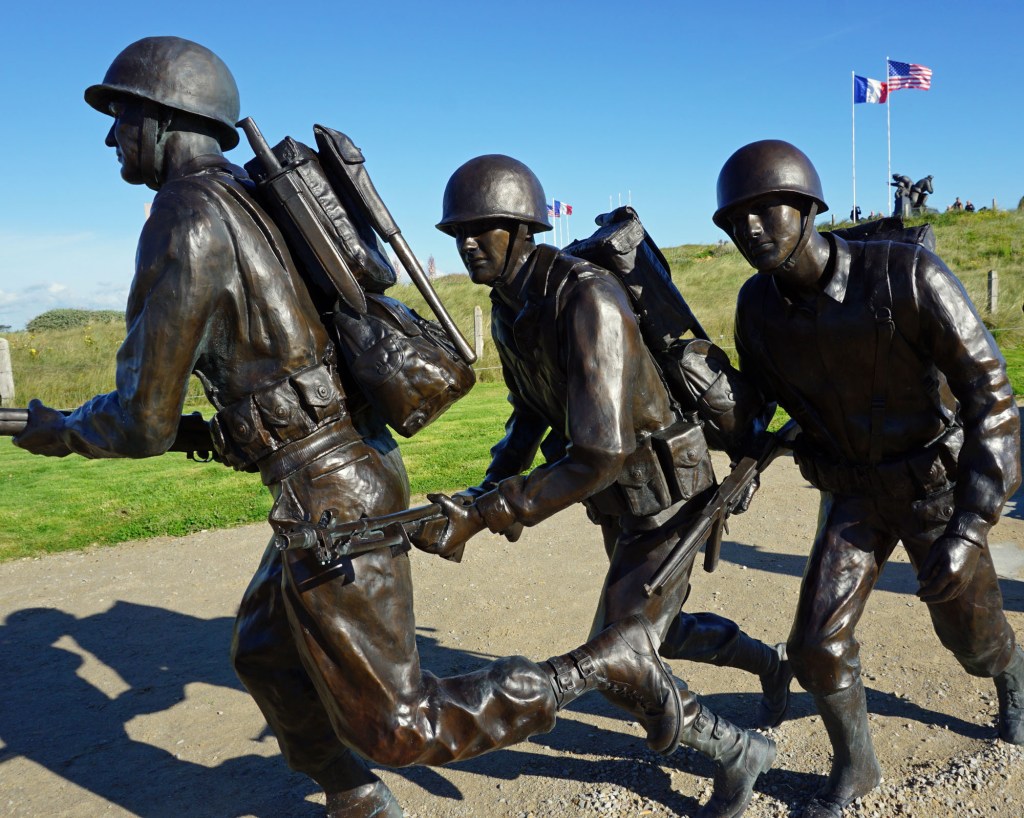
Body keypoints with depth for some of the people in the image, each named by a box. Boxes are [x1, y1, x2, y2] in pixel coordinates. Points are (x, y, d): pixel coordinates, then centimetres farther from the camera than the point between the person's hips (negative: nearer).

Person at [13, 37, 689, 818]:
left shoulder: (186, 220, -15)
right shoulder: (260, 203, 15)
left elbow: (144, 420, -12)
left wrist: (60, 431, 9)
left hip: (331, 501, -10)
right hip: (359, 465, 10)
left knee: (394, 727, 4)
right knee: (264, 653, 27)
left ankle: (611, 660, 6)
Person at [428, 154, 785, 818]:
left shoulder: (588, 297, -30)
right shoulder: (507, 312, -1)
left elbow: (601, 454, -35)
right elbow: (531, 409, 14)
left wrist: (486, 513, -35)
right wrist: (492, 490, 0)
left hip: (665, 491, -9)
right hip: (618, 499, 9)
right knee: (656, 631, 24)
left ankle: (740, 752, 21)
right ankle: (770, 663, 52)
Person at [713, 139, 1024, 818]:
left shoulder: (908, 276, -30)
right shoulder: (759, 305, -14)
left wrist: (968, 529, -34)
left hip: (938, 485, -2)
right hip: (853, 493, 3)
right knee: (817, 646, -5)